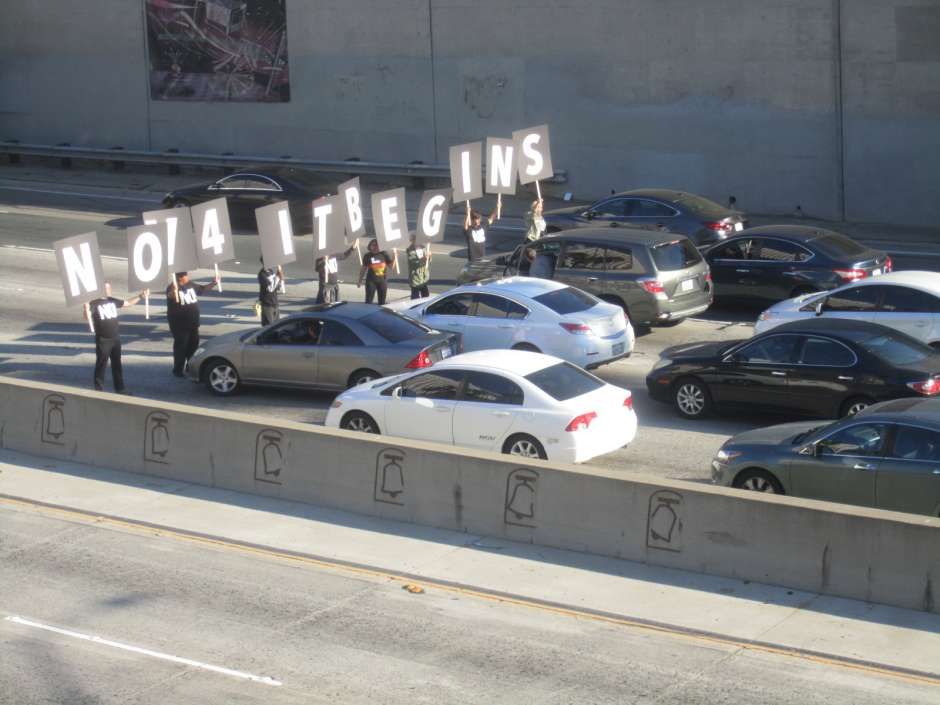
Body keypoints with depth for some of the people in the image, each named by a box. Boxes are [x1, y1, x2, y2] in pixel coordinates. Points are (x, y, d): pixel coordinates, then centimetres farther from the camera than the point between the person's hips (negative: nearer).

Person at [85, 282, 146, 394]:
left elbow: (128, 303, 20)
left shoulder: (112, 301, 7)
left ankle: (120, 389, 23)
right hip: (103, 340, -6)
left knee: (117, 365, 14)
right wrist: (86, 309, -46)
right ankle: (99, 391, 10)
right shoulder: (94, 303, -12)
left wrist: (140, 296, 14)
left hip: (115, 338, 6)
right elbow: (87, 317, -26)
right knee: (101, 365, 1)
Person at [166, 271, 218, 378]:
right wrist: (172, 294, -63)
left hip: (193, 323, 8)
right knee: (181, 347, -3)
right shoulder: (173, 287, -19)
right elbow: (171, 296, -41)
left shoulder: (191, 285, 6)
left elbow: (202, 289, 22)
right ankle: (177, 370, 7)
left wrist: (213, 283, 10)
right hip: (179, 324, -8)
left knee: (193, 345, 16)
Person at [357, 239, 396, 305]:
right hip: (371, 280, -2)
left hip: (383, 280, 2)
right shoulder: (368, 256, 0)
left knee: (382, 302, 9)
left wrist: (394, 258, -14)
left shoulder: (384, 254, 2)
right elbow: (363, 269, 5)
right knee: (369, 301, -4)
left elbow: (390, 265, 4)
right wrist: (360, 281, 5)